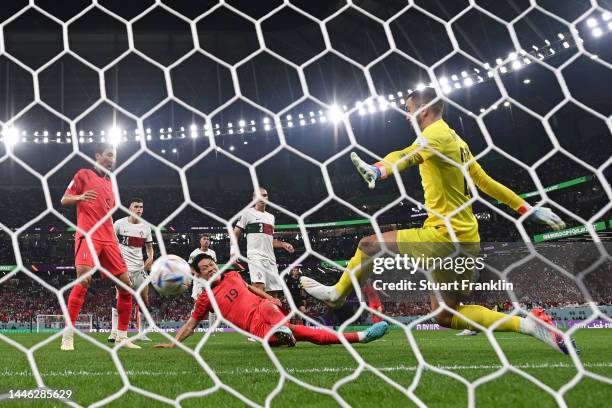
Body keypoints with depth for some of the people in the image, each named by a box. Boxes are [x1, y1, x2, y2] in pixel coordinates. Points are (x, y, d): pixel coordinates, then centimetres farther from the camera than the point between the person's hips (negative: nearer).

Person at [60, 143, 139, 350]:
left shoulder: (110, 183, 24)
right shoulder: (84, 174, 7)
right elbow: (64, 200, 3)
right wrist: (80, 197, -18)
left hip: (108, 239, 7)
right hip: (87, 235, -7)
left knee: (126, 285, 0)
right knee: (83, 279, -24)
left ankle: (122, 337, 8)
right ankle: (68, 336, -20)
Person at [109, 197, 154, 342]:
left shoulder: (146, 227, 11)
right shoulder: (120, 223, -3)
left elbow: (149, 246, 18)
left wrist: (150, 257, -2)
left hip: (140, 266, 6)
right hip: (123, 265, -6)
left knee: (144, 299, 5)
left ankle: (141, 333, 15)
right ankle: (114, 332, -18)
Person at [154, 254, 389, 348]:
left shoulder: (232, 275, 17)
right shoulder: (205, 298, 4)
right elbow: (191, 324, 9)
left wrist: (270, 299, 17)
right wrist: (174, 343, -3)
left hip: (266, 312, 3)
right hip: (257, 327, -3)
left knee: (268, 306, -38)